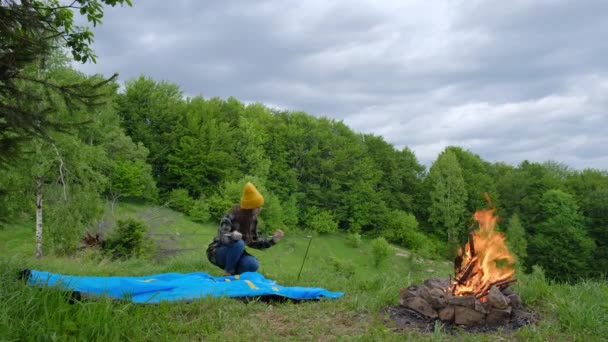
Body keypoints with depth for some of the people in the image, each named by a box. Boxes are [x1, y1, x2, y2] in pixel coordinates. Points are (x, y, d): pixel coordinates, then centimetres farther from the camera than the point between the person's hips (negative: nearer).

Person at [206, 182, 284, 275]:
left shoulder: (253, 219, -4)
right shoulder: (230, 217, -24)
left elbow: (254, 242, 4)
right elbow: (221, 238, -35)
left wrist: (272, 240, -10)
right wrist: (232, 236, -57)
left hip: (233, 254, 5)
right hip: (217, 253, -5)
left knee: (253, 265, -24)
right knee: (238, 243, -35)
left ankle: (234, 272, 5)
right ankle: (228, 273, -16)